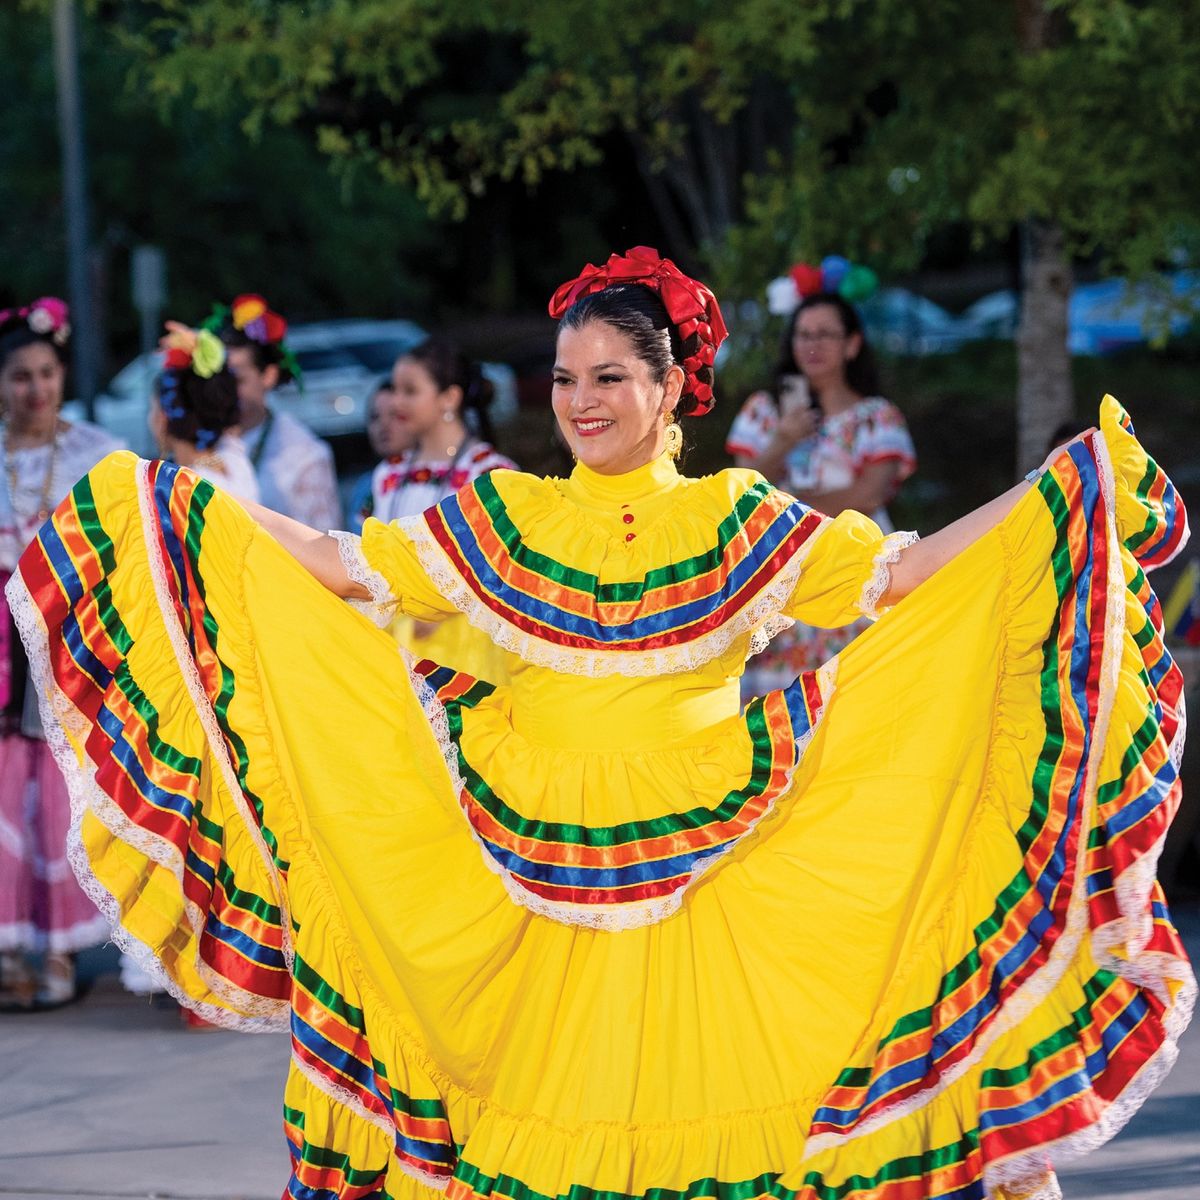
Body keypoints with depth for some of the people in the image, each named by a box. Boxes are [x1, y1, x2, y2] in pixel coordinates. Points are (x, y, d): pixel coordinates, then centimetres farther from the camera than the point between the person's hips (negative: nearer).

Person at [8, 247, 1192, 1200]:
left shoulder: (736, 519, 4)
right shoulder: (506, 517, 7)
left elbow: (897, 573, 0)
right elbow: (350, 568, 8)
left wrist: (1074, 493, -6)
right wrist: (178, 505, 5)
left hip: (693, 859, -1)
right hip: (535, 864, 1)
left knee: (692, 1092, -3)